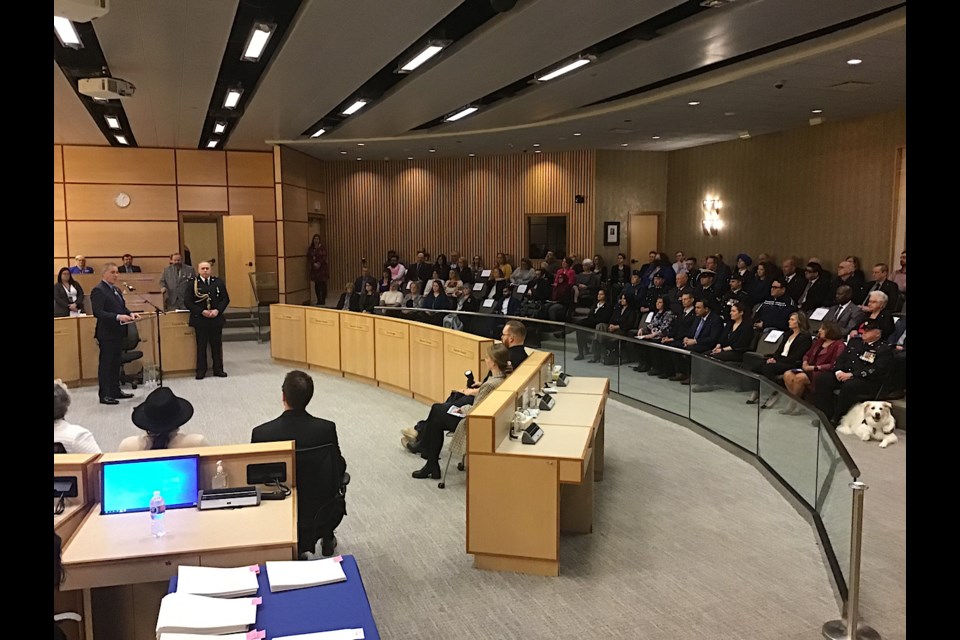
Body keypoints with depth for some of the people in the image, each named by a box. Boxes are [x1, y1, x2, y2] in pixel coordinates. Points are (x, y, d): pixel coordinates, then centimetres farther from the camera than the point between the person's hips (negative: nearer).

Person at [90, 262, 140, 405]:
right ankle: (104, 395, 5)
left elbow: (122, 307, 19)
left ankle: (115, 390, 26)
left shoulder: (116, 290, 15)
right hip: (107, 334, -9)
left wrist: (130, 313, -3)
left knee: (116, 363, 16)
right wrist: (118, 317, -31)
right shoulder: (98, 290, -13)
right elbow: (98, 312, -22)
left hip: (117, 333, 9)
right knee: (105, 364, -2)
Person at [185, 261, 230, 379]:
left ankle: (218, 369, 15)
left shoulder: (218, 282, 7)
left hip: (216, 318, 2)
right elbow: (188, 302, -5)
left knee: (217, 345, 7)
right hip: (200, 320, -2)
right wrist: (202, 311, -15)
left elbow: (225, 299, 6)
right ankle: (201, 370, 10)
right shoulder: (192, 284, 0)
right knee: (201, 346, 3)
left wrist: (218, 310, -10)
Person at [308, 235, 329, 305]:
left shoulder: (323, 248, -1)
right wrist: (314, 264, -14)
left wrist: (319, 264, -21)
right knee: (316, 284, 4)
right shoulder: (311, 248, 9)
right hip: (314, 268, 3)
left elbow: (324, 257, -9)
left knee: (323, 283, -5)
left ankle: (323, 300, 0)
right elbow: (309, 258, 2)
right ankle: (318, 300, 10)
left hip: (322, 268, -3)